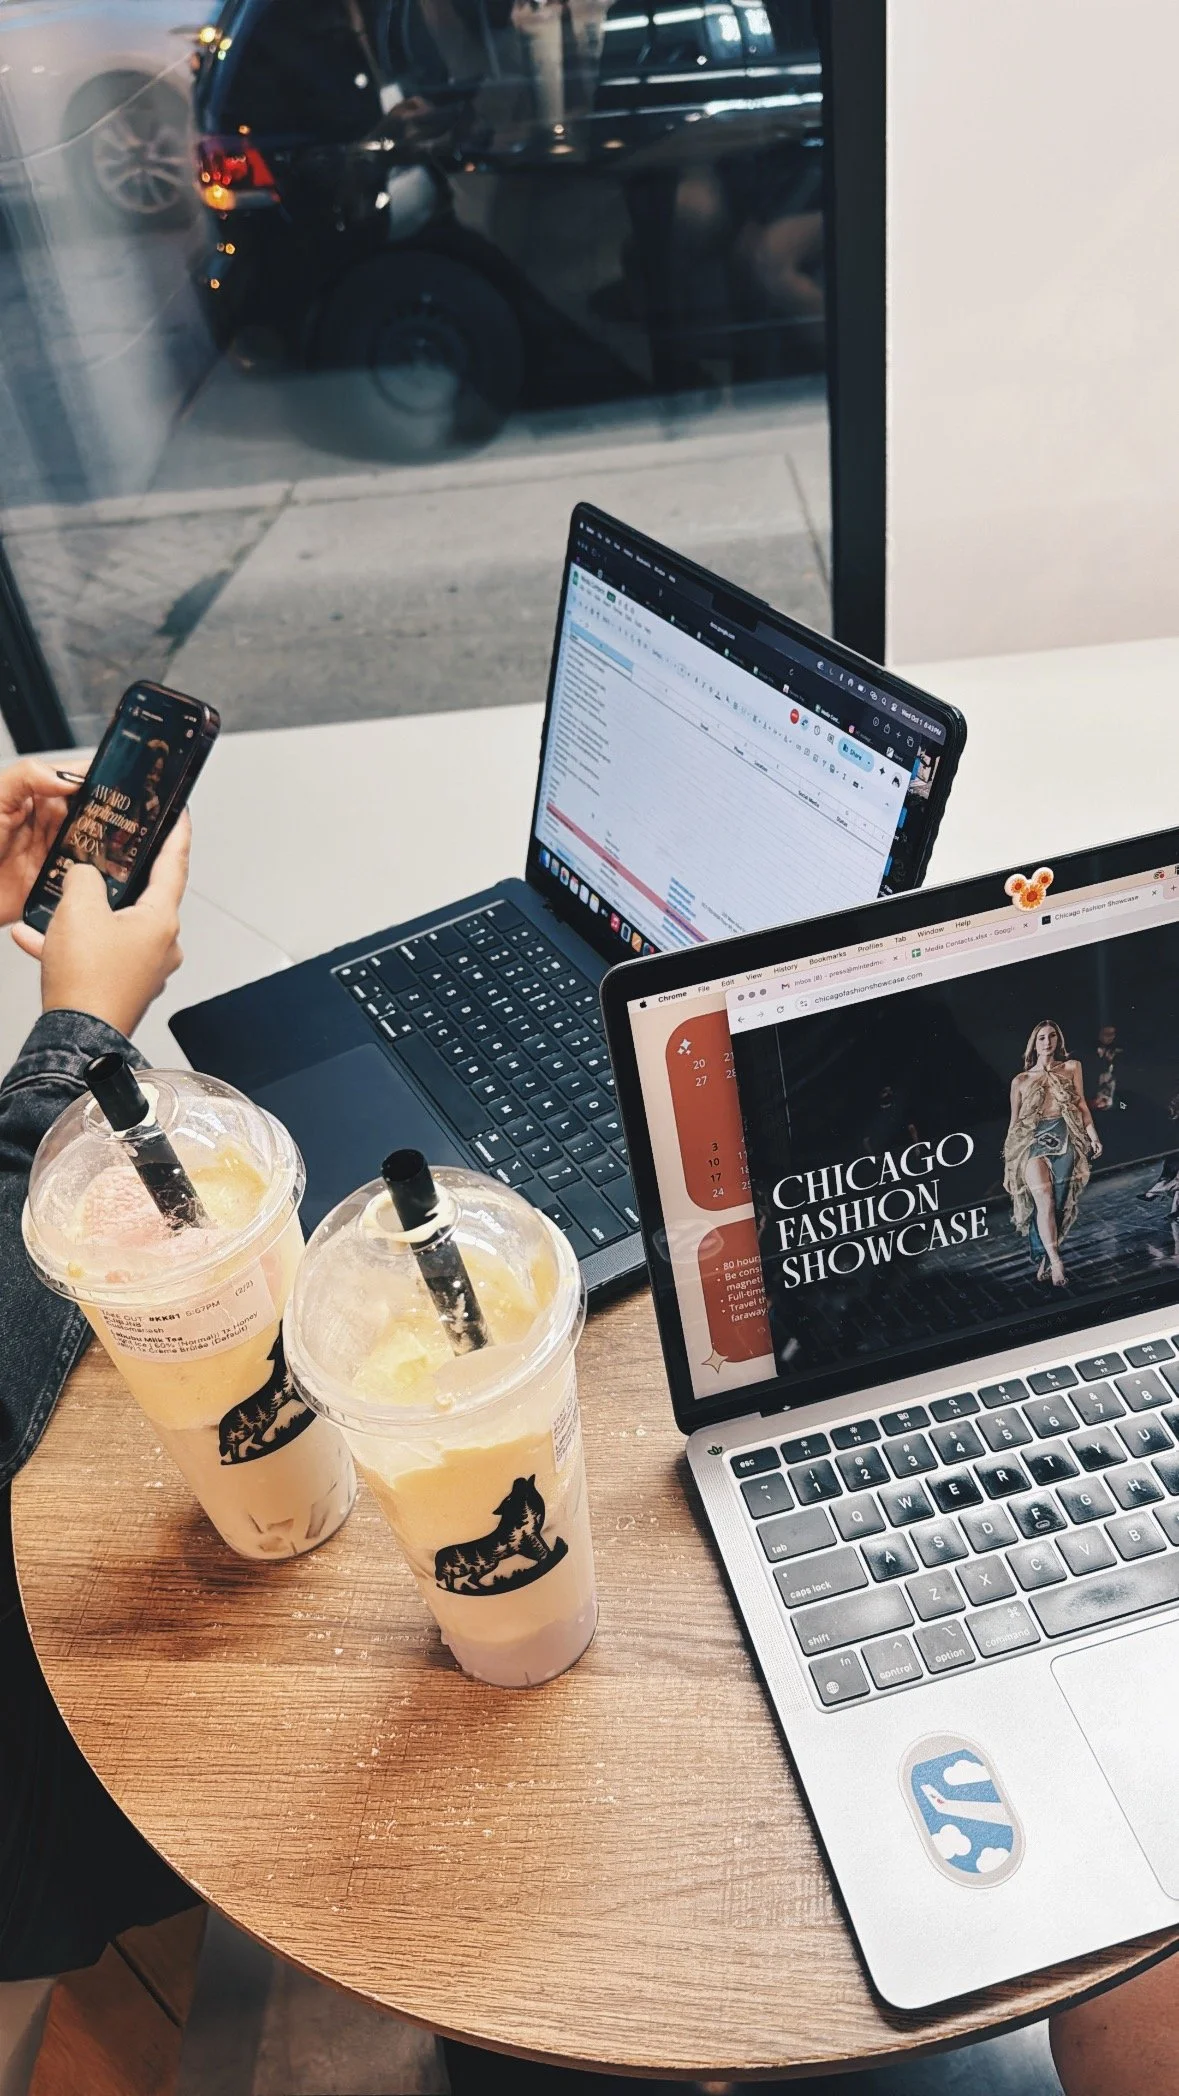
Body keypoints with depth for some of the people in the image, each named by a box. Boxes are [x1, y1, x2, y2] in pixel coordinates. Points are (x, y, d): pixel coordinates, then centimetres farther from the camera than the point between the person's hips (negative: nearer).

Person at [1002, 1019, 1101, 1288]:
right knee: (1044, 1200, -18)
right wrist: (1008, 1156, 14)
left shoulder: (1071, 1068, 15)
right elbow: (1014, 1120, 16)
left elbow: (1081, 1103, 12)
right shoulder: (1021, 1080, 14)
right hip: (1032, 1139, -1)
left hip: (1065, 1137, 1)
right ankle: (1055, 1261, -22)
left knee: (1059, 1202, -4)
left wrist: (1092, 1133, -1)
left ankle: (1044, 1258, 5)